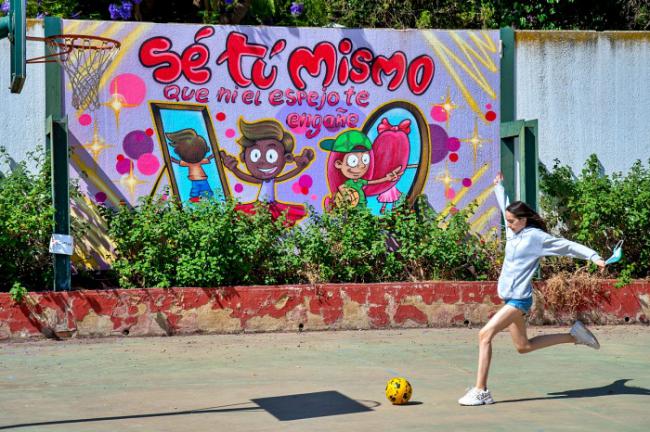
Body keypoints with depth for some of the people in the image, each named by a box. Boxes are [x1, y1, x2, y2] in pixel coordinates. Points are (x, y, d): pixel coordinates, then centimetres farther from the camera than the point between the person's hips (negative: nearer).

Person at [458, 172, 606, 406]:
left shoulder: (536, 237, -11)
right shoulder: (513, 231, 10)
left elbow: (568, 246, -10)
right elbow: (505, 207, 29)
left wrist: (594, 257, -17)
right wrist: (499, 186, 42)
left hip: (519, 298, -9)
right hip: (509, 297, 9)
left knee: (485, 334, -19)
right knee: (523, 346, 18)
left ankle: (480, 391, -18)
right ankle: (574, 336, 29)